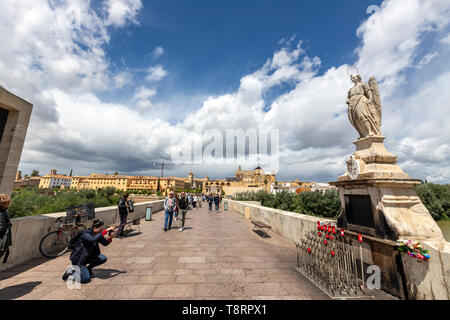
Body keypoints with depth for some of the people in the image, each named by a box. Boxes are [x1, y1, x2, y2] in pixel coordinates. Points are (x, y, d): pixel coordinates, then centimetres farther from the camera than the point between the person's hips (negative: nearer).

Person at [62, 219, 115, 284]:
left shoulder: (97, 235, -6)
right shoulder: (85, 234, -27)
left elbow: (105, 243, -1)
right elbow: (93, 239, -48)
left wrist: (110, 237, -22)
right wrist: (106, 230, -46)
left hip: (87, 256, 7)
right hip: (78, 259, -7)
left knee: (103, 258, -10)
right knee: (86, 279, -15)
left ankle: (88, 269, 12)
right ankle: (71, 271, 7)